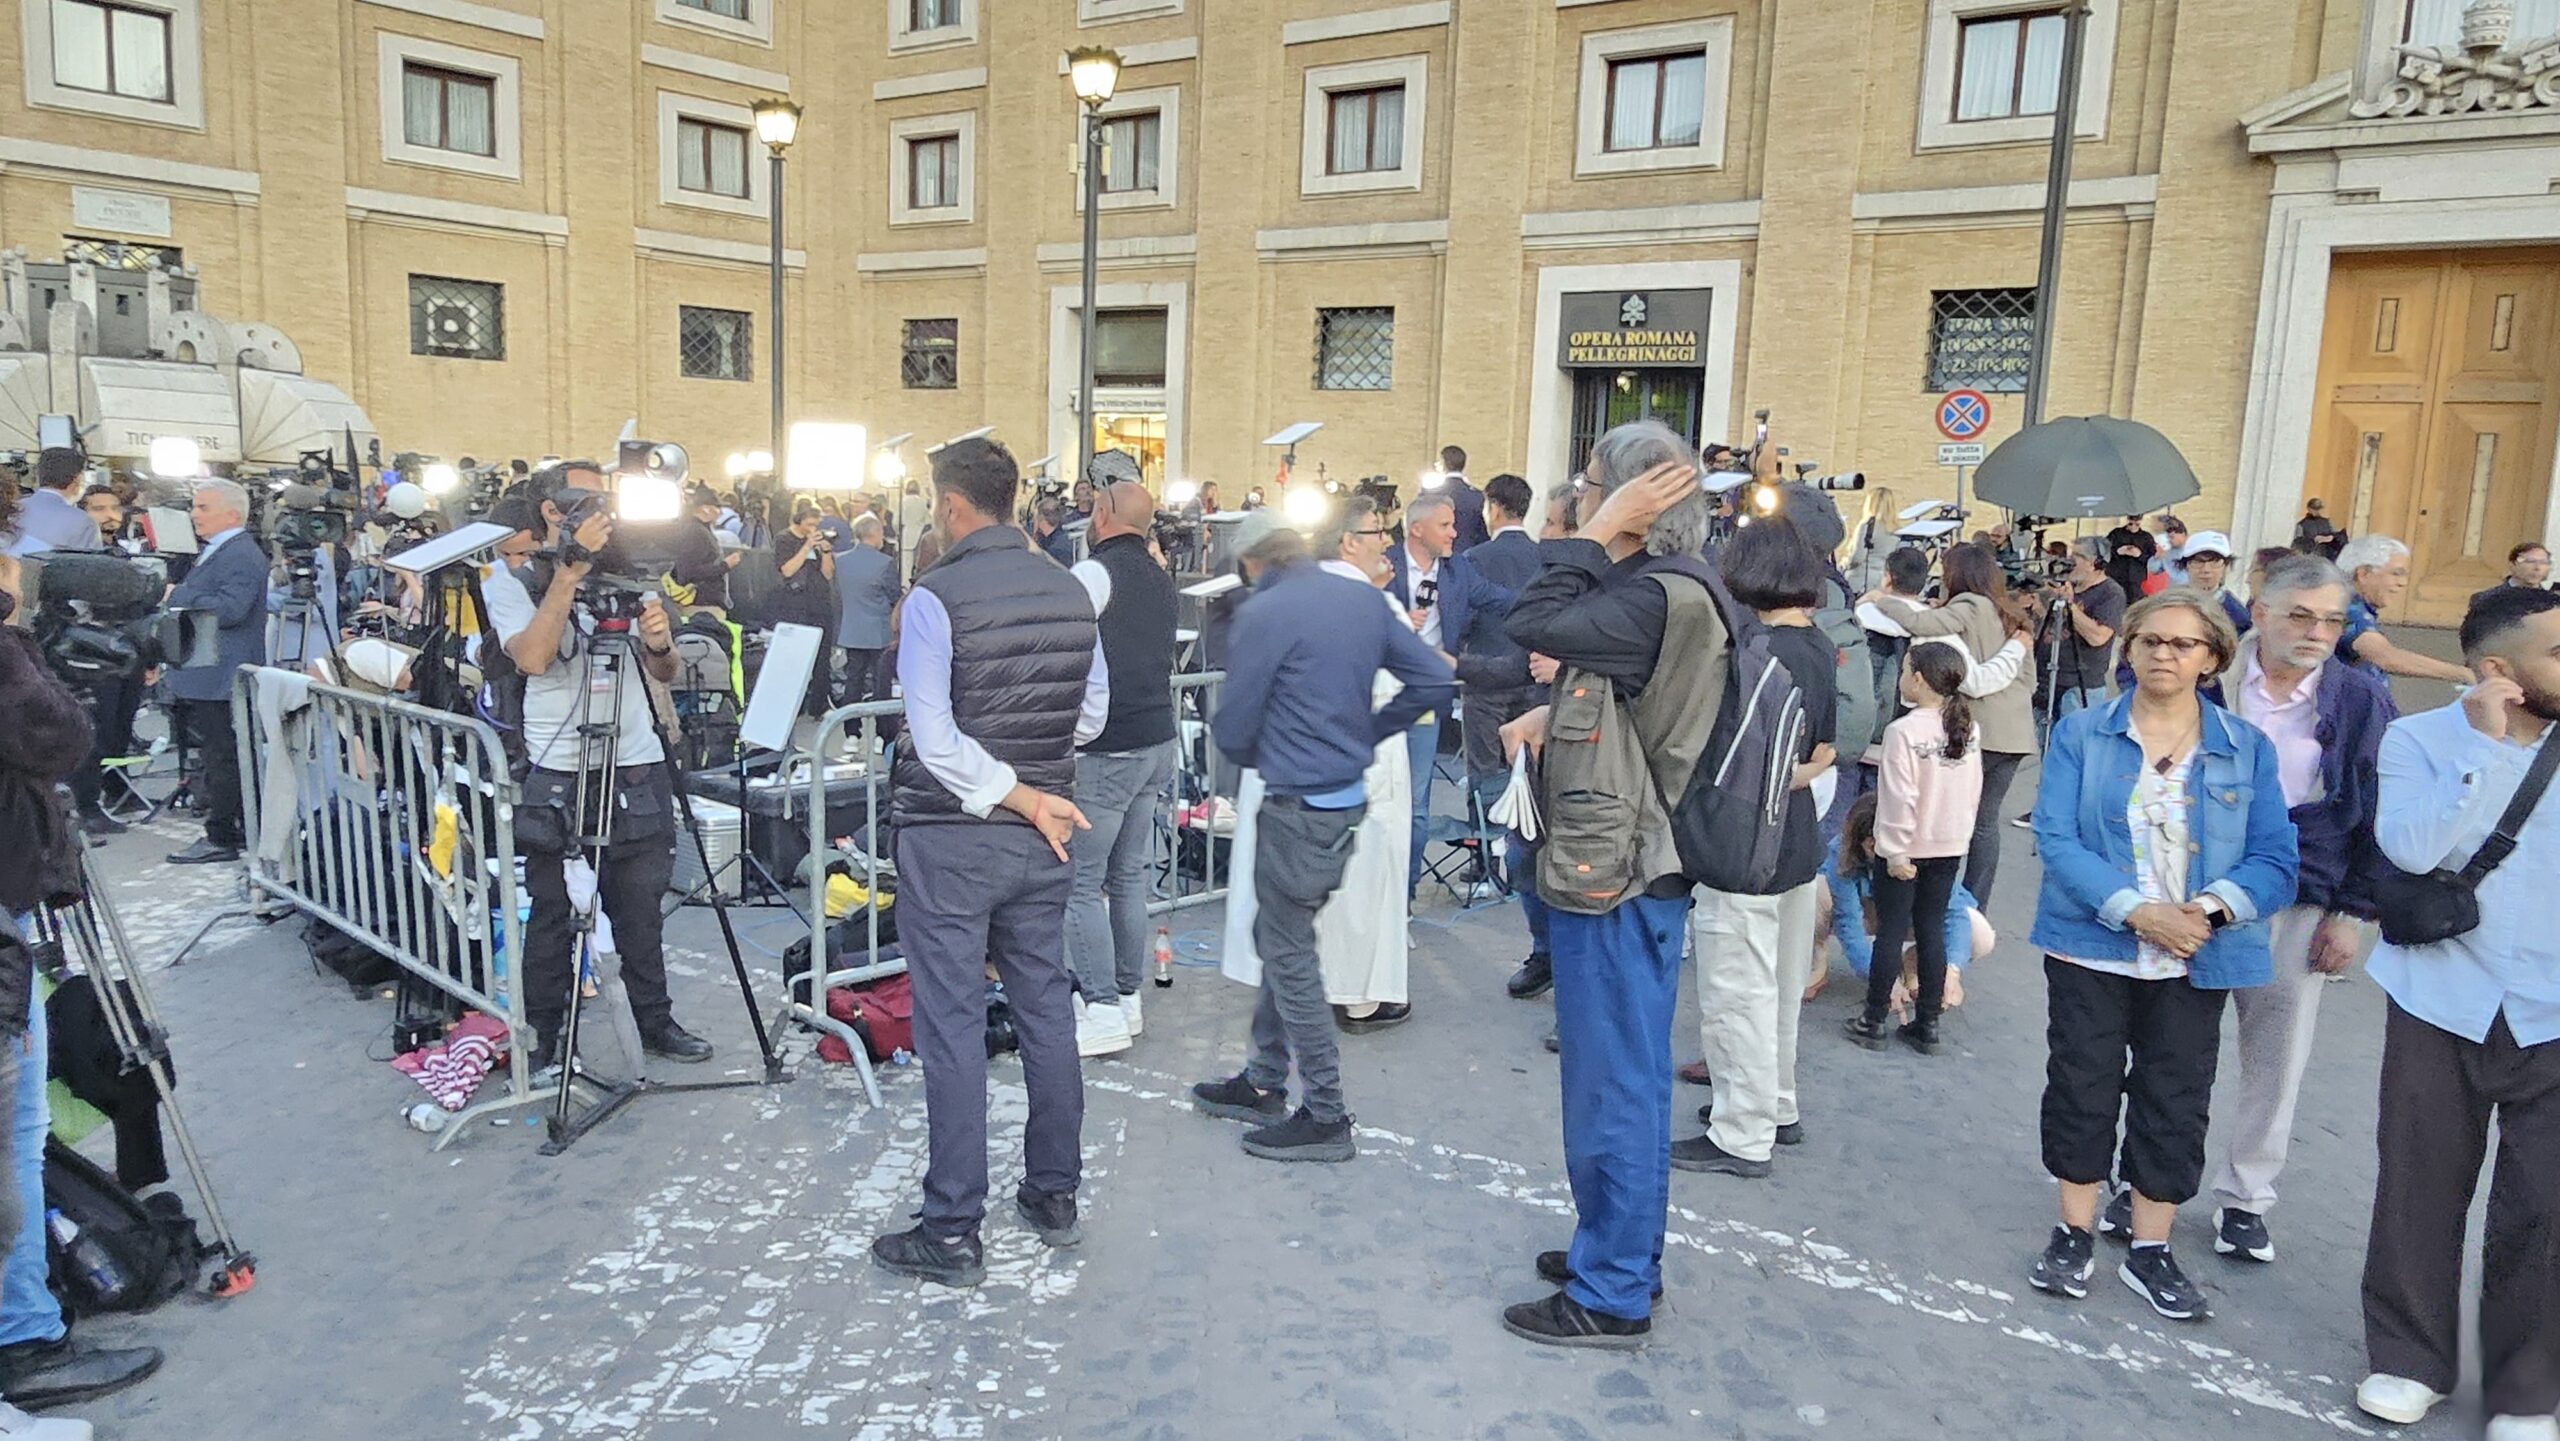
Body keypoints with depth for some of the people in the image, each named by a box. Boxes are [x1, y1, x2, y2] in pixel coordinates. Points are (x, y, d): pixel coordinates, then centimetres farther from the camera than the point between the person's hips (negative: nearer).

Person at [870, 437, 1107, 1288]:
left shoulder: (936, 596, -14)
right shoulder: (1071, 591, 3)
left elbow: (932, 736, -19)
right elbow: (1093, 716, 10)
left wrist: (1016, 795, -13)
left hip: (952, 835, -6)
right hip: (1041, 834, 6)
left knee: (953, 1026, 1)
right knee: (1045, 1007, 15)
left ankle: (952, 1233, 9)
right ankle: (1055, 1194, 28)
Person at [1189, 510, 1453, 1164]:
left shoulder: (1262, 615, -15)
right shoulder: (1363, 598, 6)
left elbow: (1233, 729, -11)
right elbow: (1435, 679, 5)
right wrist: (1369, 730, 11)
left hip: (1299, 806, -8)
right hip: (1349, 796, 8)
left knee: (1289, 953, 3)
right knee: (1280, 937, 20)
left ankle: (1325, 1115, 10)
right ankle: (1264, 1082, 32)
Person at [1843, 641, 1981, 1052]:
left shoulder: (1903, 732, -20)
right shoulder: (1970, 730, 0)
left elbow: (1900, 799, -21)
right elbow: (1974, 792, 7)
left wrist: (1895, 851, -15)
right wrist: (1960, 835, 16)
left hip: (1906, 851, -5)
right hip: (1951, 847, 6)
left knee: (1891, 932, 4)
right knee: (1932, 932, 12)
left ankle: (1873, 1021, 13)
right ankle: (1927, 1025, 18)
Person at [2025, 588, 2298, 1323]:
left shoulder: (2248, 749, 2)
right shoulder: (2081, 734, -3)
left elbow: (2274, 861, -3)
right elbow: (2056, 839, -11)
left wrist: (2213, 907, -22)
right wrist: (2135, 910, -23)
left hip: (2196, 961, 1)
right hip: (2091, 950, -1)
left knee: (2175, 1104, 9)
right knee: (2082, 1092, 7)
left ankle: (2150, 1250, 24)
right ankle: (2075, 1235, 24)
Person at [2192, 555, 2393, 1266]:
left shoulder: (2361, 700, -1)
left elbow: (2377, 817, 4)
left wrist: (2352, 915, 0)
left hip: (2299, 906, 1)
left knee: (2276, 1056, 9)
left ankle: (2244, 1197, 25)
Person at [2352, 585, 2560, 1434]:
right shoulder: (2419, 740, -4)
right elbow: (2411, 848, -21)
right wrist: (2488, 746, -19)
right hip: (2442, 1004, -1)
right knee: (2420, 1189, 10)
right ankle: (2411, 1356, 28)